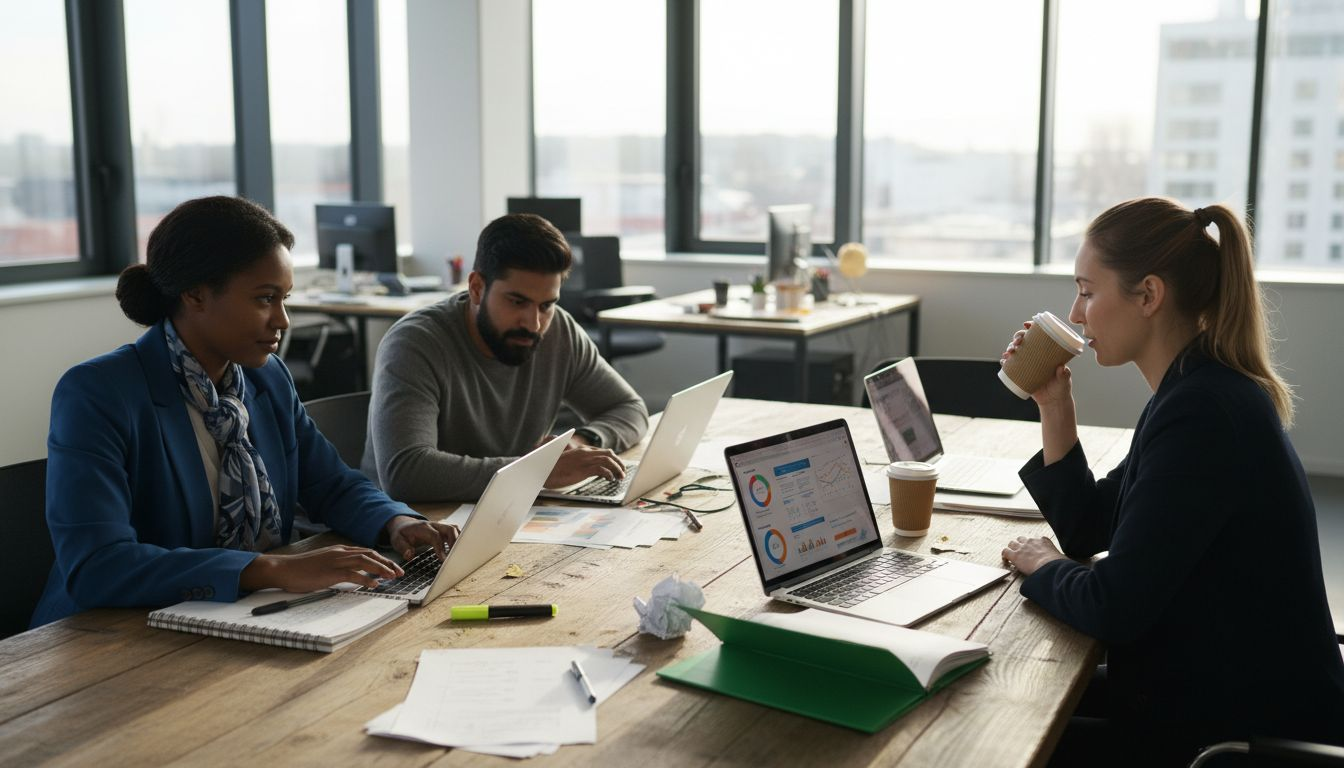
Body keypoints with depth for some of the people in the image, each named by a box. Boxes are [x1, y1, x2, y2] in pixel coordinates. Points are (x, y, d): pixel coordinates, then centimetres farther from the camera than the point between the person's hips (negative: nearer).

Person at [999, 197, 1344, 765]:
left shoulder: (1203, 414, -26)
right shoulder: (1201, 390, 6)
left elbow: (1111, 608, -25)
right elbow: (1086, 529, 12)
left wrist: (1042, 568, -5)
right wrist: (1053, 405, 2)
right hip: (1207, 692, 9)